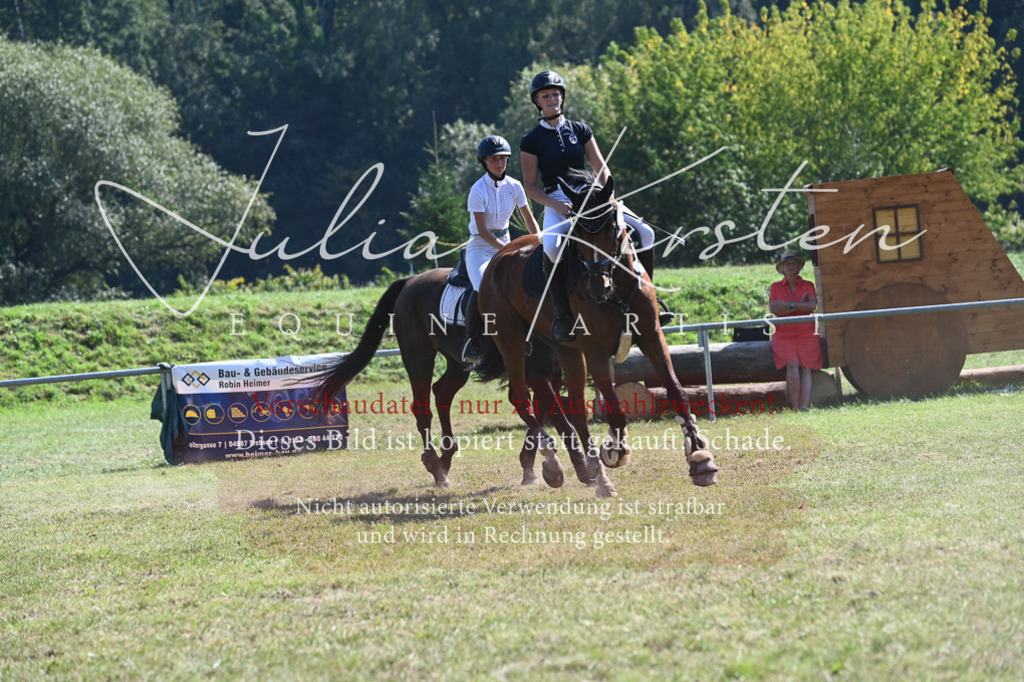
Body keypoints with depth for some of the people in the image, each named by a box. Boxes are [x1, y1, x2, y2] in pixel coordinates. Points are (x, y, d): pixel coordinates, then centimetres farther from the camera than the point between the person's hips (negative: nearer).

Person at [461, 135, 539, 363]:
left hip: (505, 243, 6)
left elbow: (529, 220, 9)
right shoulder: (478, 190, -14)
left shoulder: (514, 187, 1)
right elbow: (483, 231, -17)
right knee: (482, 288, -32)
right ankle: (471, 340, -18)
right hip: (480, 247, -6)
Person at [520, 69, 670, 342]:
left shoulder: (580, 130, 13)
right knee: (552, 246, -38)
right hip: (557, 204, -4)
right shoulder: (532, 141, 3)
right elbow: (530, 186, 1)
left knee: (644, 232, -12)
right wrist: (556, 205, -16)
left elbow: (601, 168, 11)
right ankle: (562, 315, -31)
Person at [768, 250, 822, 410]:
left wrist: (788, 305, -11)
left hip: (806, 335, 1)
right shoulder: (776, 287, 10)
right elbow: (773, 309, -6)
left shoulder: (808, 286, 11)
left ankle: (804, 407, -25)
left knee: (805, 368, -17)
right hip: (784, 335, -1)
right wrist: (799, 305, -8)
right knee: (792, 364, -24)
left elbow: (812, 305, -7)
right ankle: (794, 408, -23)